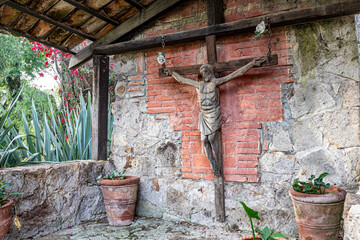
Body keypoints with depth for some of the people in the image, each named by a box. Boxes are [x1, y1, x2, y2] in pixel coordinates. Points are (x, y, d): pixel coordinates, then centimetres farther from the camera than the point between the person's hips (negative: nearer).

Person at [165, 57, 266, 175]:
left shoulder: (216, 82, -5)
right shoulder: (200, 84, 10)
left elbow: (236, 74, -10)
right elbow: (183, 80, 23)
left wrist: (252, 63, -13)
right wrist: (172, 73, 31)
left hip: (214, 115, -6)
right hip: (203, 116, 6)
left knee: (213, 140, -6)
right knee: (205, 141, 3)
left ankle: (218, 169, 8)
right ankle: (214, 167, 15)